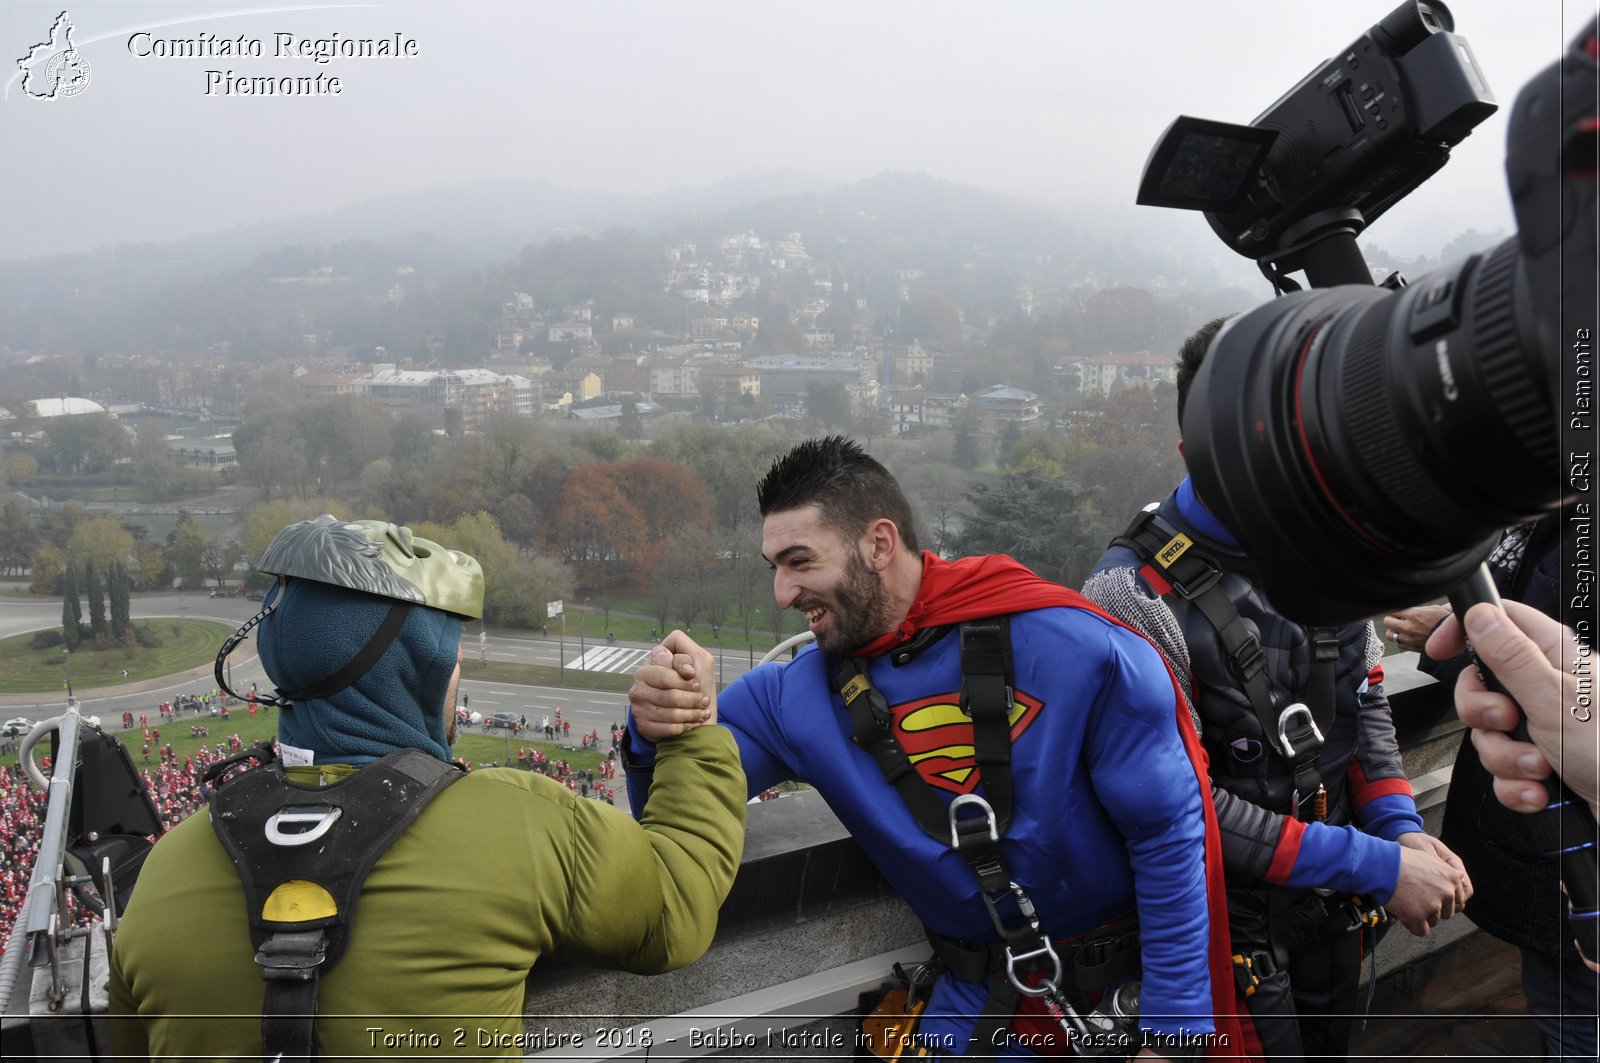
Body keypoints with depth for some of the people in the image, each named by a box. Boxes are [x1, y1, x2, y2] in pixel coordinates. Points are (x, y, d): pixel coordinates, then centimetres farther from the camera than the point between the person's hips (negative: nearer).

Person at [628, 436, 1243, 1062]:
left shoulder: (1072, 651, -21)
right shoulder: (795, 697, -8)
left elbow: (1170, 834, -14)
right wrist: (661, 733, -29)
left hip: (1130, 982, -3)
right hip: (981, 999, 3)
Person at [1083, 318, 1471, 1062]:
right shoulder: (1135, 597, -26)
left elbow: (1367, 704, 7)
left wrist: (1401, 829, -8)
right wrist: (1375, 864, -22)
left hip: (1335, 907, 6)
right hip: (1232, 916, -6)